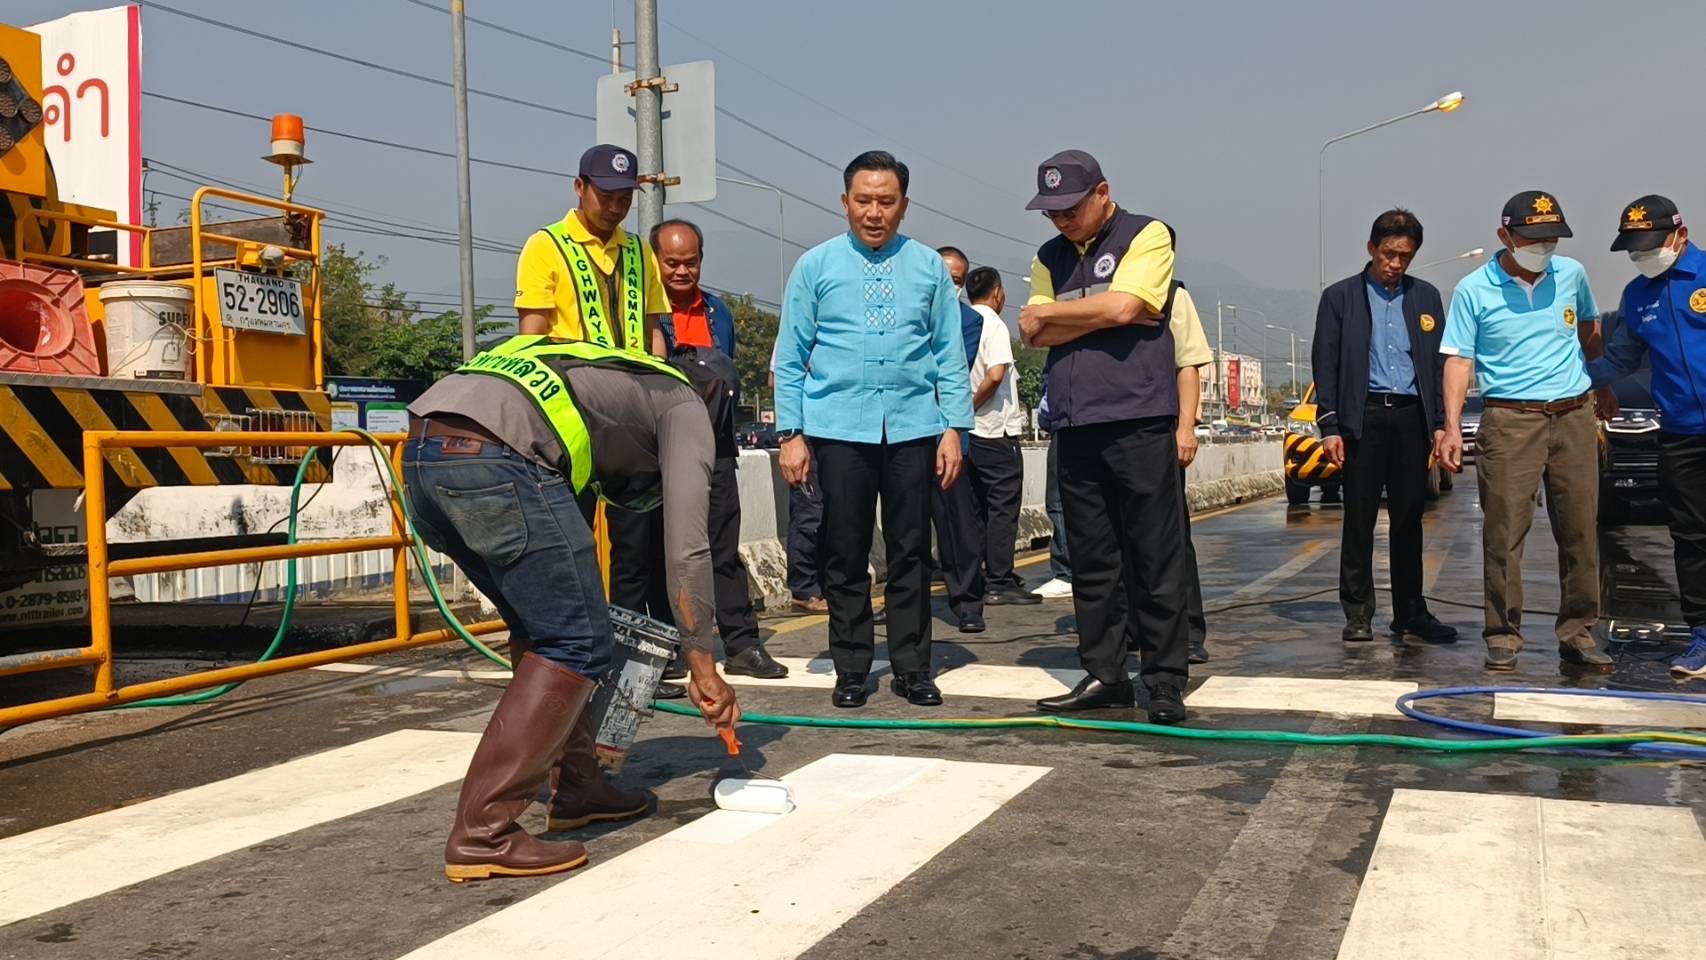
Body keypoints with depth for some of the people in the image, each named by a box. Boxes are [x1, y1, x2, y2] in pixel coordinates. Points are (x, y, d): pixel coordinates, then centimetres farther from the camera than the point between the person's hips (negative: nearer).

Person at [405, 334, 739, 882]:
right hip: (492, 459, -9)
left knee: (542, 630, 22)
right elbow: (686, 547, 7)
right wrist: (702, 665, 12)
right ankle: (482, 834, -1)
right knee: (575, 646, 0)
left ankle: (576, 787, 29)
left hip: (422, 451, 9)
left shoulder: (606, 377, 39)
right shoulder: (684, 408, 18)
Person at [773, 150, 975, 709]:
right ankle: (851, 670, 15)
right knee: (845, 554, 4)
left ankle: (912, 667, 16)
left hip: (913, 428, 1)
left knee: (911, 552, 6)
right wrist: (791, 433, -2)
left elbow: (950, 355, 7)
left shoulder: (929, 267, 8)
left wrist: (954, 427, -1)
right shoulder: (815, 266, 5)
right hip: (839, 428, -1)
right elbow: (791, 358, 4)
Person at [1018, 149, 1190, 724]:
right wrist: (1105, 315, -7)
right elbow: (1035, 335, 5)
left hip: (1138, 422, -5)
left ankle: (1166, 683, 5)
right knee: (1091, 562, 9)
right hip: (1075, 426, 6)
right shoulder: (1049, 258, 18)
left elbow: (1121, 306, -14)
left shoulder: (1147, 236, 2)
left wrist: (1050, 312, -1)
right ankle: (1105, 675, 17)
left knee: (1155, 562, -2)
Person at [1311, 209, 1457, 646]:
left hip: (1411, 415, 3)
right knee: (1359, 517, -1)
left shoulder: (1426, 296, 14)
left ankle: (1410, 614, 12)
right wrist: (1329, 426, -7)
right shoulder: (1340, 297, 4)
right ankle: (1358, 613, 6)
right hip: (1364, 416, -3)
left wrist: (1439, 423, 7)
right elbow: (1326, 365, 1)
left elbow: (1438, 363, 15)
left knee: (1409, 518, 6)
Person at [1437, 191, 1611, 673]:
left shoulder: (1572, 274, 8)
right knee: (1504, 533, -4)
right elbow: (1459, 359, -5)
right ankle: (1503, 636, 5)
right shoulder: (1473, 290, -3)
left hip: (1575, 416, 4)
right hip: (1510, 419, -4)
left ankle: (1578, 634, 15)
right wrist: (1452, 426, -13)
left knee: (1580, 531, 6)